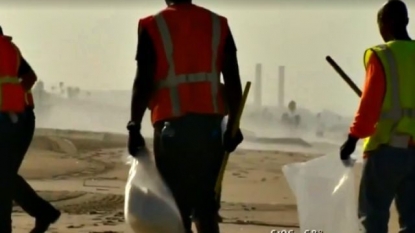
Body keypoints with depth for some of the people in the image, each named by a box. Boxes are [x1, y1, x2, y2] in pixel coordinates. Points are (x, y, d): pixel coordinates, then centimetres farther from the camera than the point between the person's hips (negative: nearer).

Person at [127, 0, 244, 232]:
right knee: (206, 204, 11)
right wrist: (233, 123, 10)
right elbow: (233, 81, 5)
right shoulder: (218, 24, 8)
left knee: (176, 204, 2)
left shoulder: (153, 27, -2)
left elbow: (144, 82, -7)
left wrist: (134, 127, -2)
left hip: (173, 125, -3)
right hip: (210, 124, 3)